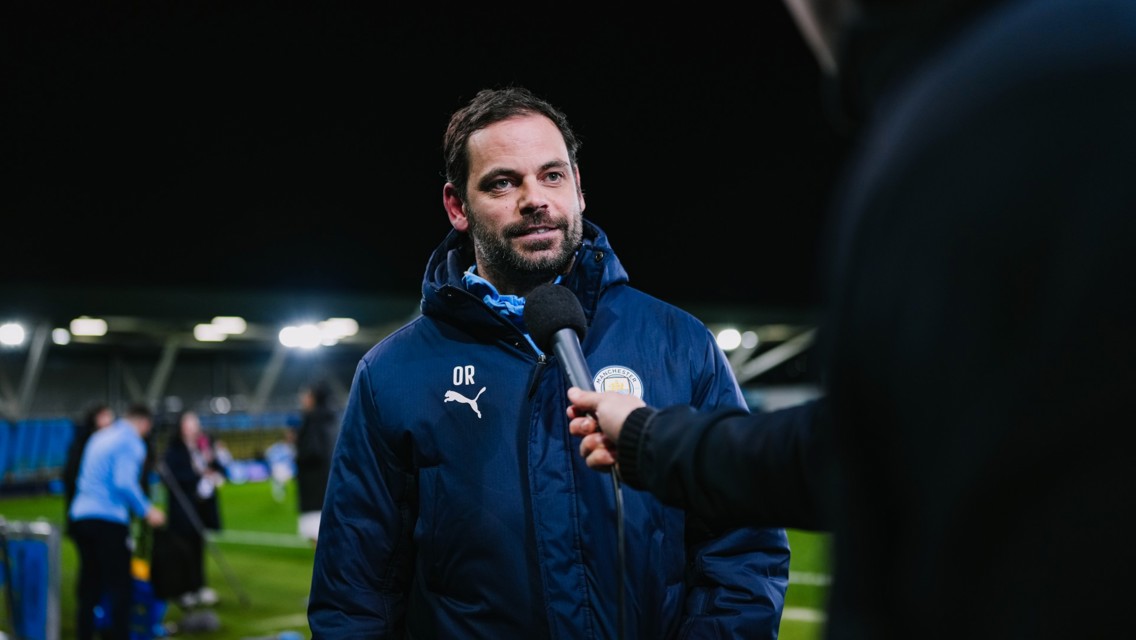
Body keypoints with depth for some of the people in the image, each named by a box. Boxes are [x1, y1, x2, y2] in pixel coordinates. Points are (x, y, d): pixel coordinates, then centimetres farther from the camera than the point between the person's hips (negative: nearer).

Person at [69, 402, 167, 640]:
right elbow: (125, 483, -21)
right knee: (119, 585, -3)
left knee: (90, 585, 13)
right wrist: (147, 510, -12)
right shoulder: (131, 442, -7)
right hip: (109, 520, -8)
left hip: (80, 516, 8)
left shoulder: (99, 437, 19)